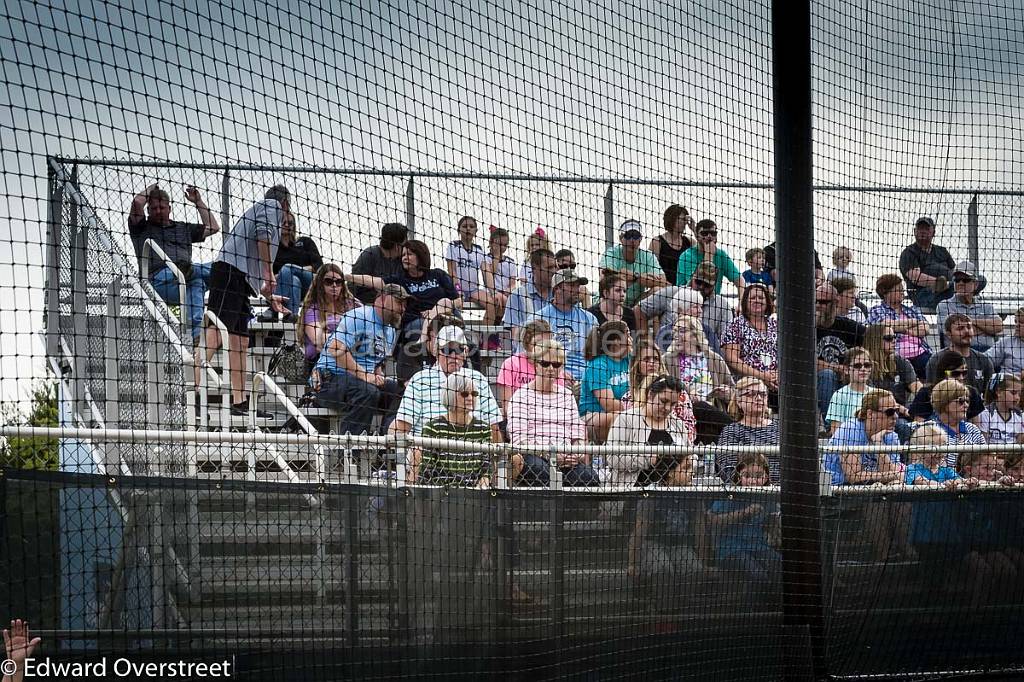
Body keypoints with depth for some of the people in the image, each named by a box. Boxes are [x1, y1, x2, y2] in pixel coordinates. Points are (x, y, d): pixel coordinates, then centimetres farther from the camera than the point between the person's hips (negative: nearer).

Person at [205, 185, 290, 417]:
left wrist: (269, 297, 47)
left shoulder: (257, 209, 36)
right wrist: (268, 273, -12)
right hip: (231, 269, -10)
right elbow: (263, 234, -12)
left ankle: (240, 402, 10)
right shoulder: (272, 205, 10)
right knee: (216, 332, -21)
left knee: (240, 341, 10)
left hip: (240, 277, 10)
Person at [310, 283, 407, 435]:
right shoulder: (359, 316, -10)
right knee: (367, 391, -35)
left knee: (398, 390, -12)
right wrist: (363, 375, -25)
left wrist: (379, 377, 5)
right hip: (331, 377, -9)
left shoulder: (391, 332, 20)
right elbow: (335, 349, -22)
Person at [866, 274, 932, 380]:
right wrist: (914, 322, 8)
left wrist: (904, 329, 0)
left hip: (920, 354, 4)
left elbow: (926, 329, 13)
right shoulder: (876, 311, 13)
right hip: (896, 357, -4)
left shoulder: (912, 310, 26)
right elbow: (887, 324, -6)